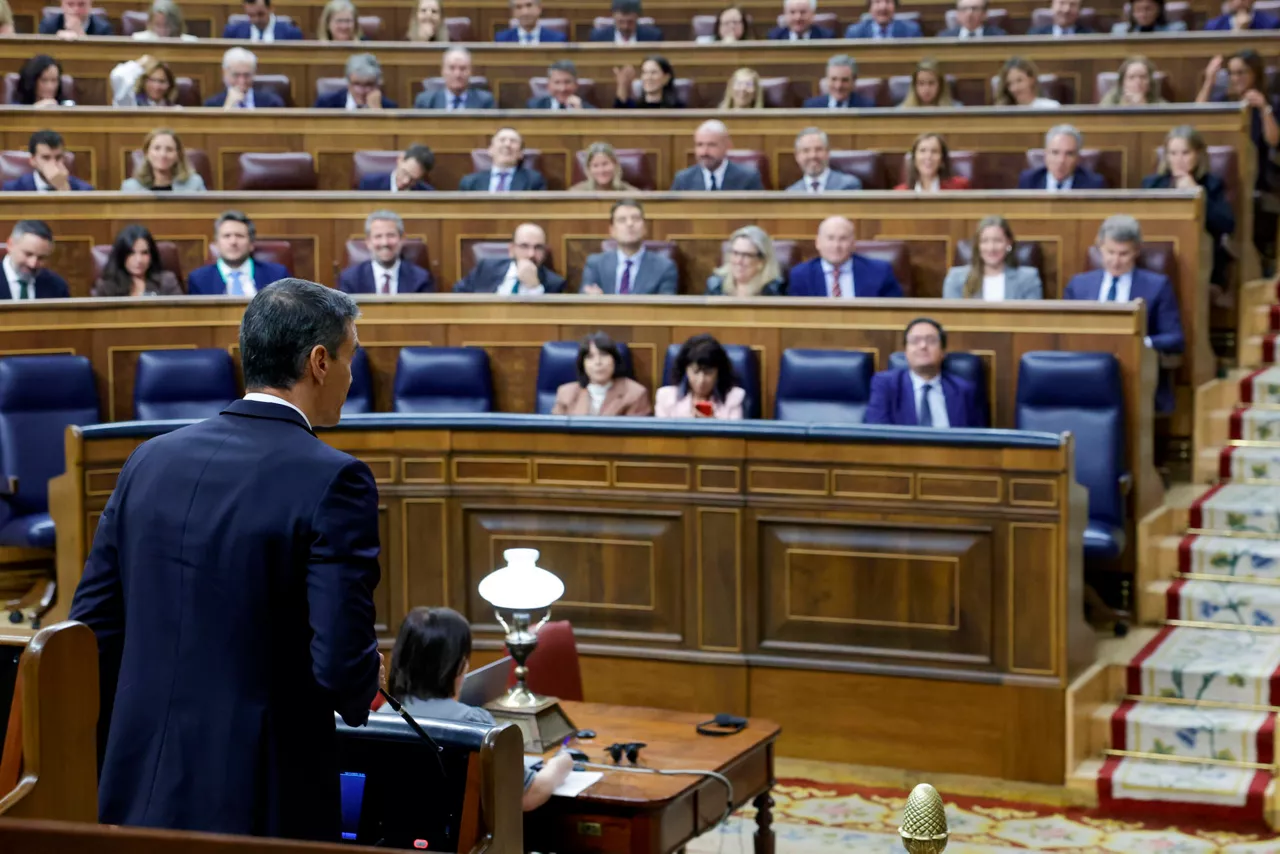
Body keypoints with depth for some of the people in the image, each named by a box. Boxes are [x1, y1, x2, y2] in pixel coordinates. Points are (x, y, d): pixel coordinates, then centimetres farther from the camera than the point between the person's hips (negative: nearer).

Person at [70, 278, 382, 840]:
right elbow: (341, 663, -20)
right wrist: (365, 688, 4)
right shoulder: (333, 482, -14)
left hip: (142, 793, 6)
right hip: (261, 806, -5)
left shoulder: (151, 460, 4)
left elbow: (90, 628, 8)